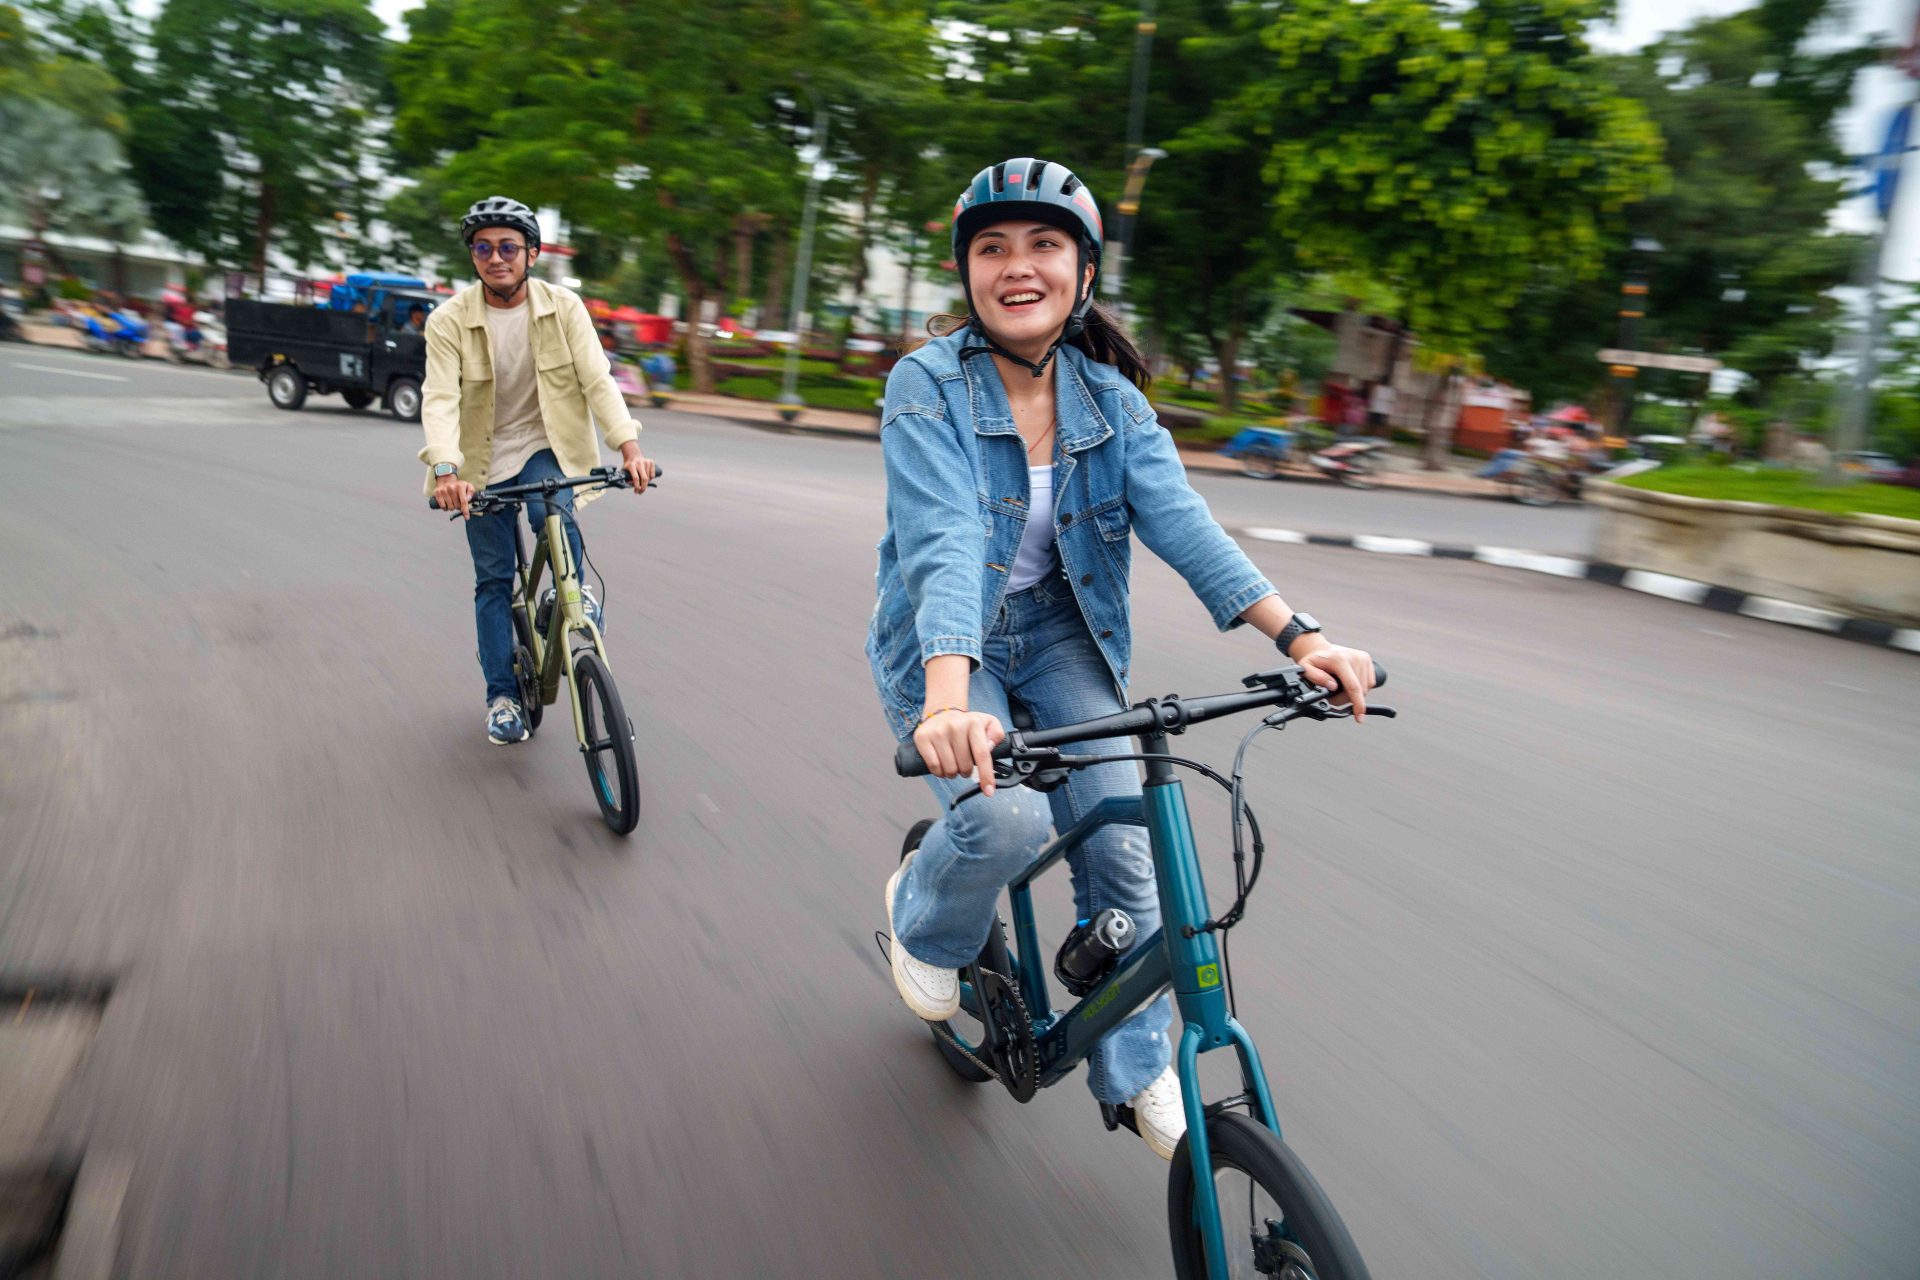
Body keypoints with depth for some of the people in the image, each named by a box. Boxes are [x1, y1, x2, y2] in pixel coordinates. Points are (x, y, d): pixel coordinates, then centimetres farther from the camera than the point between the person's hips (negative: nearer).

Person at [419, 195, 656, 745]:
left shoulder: (564, 307, -9)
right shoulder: (449, 320, -12)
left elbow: (597, 381, -16)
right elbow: (441, 399, -22)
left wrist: (629, 447, -31)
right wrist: (446, 471, -40)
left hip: (546, 448, 0)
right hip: (485, 461, 0)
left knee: (553, 515, -32)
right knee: (494, 579, 3)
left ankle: (576, 595, -4)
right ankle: (502, 695, 15)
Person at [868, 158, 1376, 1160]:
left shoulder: (1109, 396, -3)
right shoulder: (928, 386, -16)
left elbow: (1181, 521, -13)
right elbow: (944, 543, -31)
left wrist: (1301, 638, -27)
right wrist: (949, 699, -47)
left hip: (1060, 636, 4)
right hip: (946, 641, -3)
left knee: (1122, 843, -8)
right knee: (1005, 820, -26)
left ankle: (1136, 1070, 16)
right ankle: (924, 922, 11)